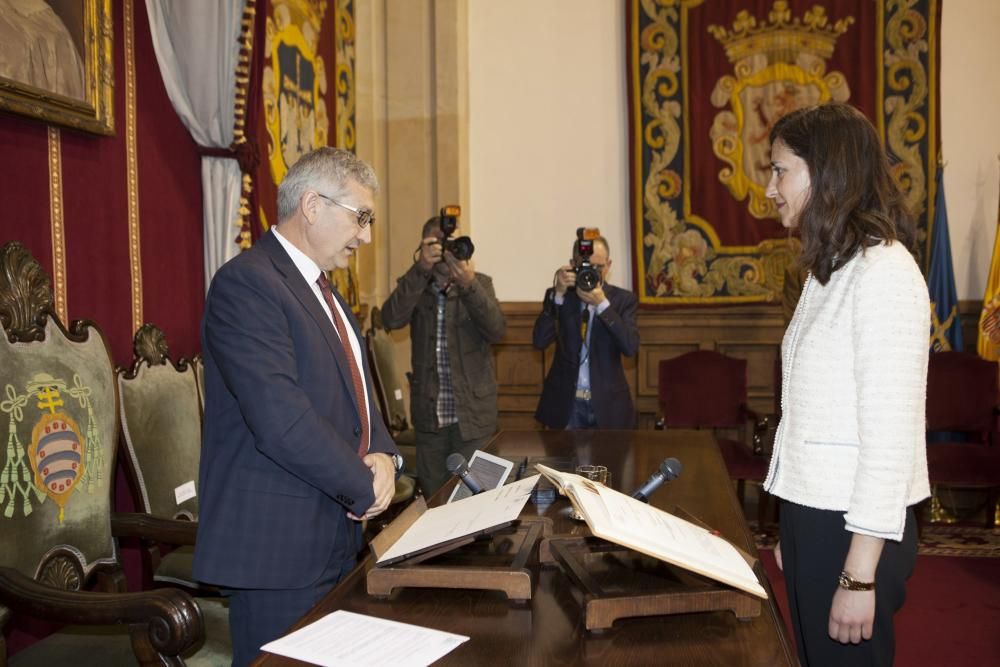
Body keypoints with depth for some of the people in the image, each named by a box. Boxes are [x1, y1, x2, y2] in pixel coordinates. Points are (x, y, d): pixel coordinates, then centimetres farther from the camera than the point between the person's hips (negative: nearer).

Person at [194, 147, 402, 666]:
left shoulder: (320, 289, 14)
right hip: (279, 543, -9)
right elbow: (282, 420, -26)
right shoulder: (247, 283, -17)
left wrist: (383, 455, -3)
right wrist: (367, 486, -14)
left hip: (336, 534, 9)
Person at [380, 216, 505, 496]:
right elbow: (391, 320, -16)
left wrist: (468, 285, -27)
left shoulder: (481, 283, 2)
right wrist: (421, 270, -24)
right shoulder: (414, 286, 3)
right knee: (432, 498, 11)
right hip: (428, 412, 1)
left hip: (473, 412, -1)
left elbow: (496, 331, -14)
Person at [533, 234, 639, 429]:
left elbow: (630, 347, -13)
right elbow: (539, 341, -11)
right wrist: (558, 293, -18)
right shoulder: (560, 296, 2)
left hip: (607, 404, 0)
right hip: (565, 403, 0)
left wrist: (602, 304, -20)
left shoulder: (623, 298, 1)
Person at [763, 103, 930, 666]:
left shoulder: (885, 273, -17)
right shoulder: (830, 270, 11)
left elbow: (890, 439, -20)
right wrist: (793, 537, 14)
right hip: (811, 514, 8)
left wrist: (859, 576, -19)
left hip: (855, 528, -8)